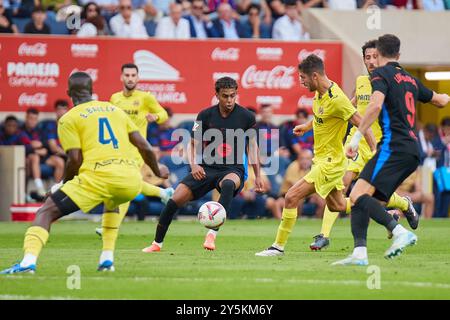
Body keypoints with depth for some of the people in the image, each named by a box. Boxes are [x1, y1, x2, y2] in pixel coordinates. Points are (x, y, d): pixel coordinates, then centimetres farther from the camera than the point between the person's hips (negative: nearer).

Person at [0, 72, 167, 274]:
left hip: (98, 176, -5)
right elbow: (145, 147, 21)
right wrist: (158, 174, 37)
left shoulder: (68, 119, 9)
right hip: (132, 179, 5)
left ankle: (29, 261, -22)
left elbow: (75, 160, 0)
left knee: (46, 213, 3)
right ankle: (107, 259, 26)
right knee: (112, 203, 40)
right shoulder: (116, 110, 24)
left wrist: (63, 186, 16)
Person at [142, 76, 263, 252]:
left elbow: (252, 145, 9)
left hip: (233, 170, -2)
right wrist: (194, 165, -15)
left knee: (228, 184, -40)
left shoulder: (246, 116, -3)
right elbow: (194, 144, 4)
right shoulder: (206, 115, -1)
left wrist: (257, 176, 7)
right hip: (207, 168, 2)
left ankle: (212, 234, -38)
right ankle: (157, 243, 9)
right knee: (175, 200, -11)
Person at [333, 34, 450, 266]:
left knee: (358, 196, -20)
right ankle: (360, 253, -8)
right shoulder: (410, 79, 23)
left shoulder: (381, 74, 0)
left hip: (393, 147, -8)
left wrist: (357, 137, -18)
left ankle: (400, 232, -32)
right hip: (412, 151, 8)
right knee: (360, 199, 6)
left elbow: (375, 105, -19)